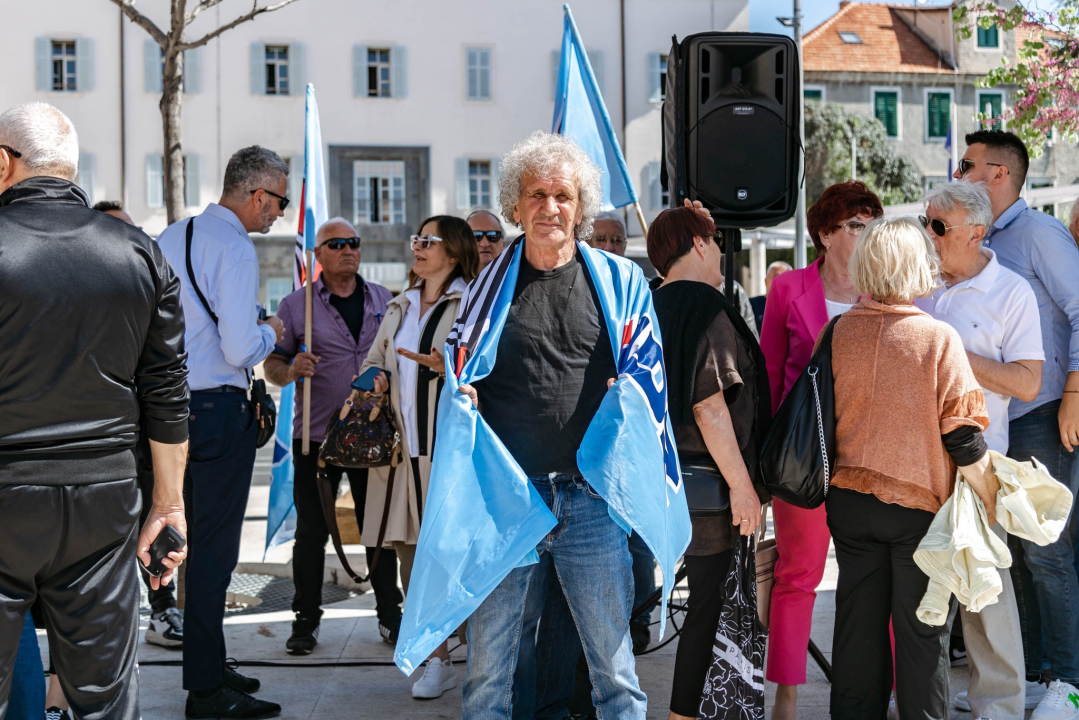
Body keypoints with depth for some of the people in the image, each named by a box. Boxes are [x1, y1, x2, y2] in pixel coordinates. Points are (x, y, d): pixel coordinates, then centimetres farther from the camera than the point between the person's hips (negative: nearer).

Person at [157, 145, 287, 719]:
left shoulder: (170, 238, 11)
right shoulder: (235, 248, -15)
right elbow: (240, 350, -22)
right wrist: (270, 333, 0)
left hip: (173, 406, 9)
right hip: (219, 408, -9)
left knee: (200, 542, 17)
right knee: (214, 548, -3)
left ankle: (205, 667, 28)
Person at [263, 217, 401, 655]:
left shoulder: (384, 300, 11)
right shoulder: (296, 305, 4)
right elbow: (271, 365, 5)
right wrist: (291, 370, -17)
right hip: (316, 436, -2)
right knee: (311, 532, 2)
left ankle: (390, 616, 17)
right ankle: (305, 621, 11)